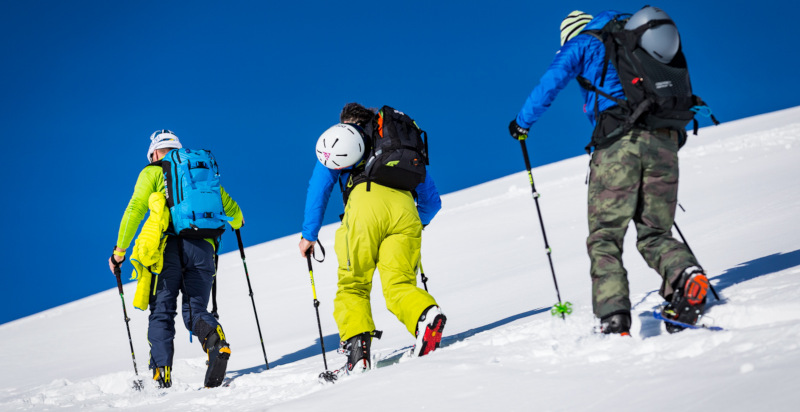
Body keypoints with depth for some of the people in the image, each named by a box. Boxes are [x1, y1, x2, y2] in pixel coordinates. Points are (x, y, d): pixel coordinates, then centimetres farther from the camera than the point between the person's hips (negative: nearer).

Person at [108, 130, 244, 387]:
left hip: (168, 246, -3)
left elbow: (135, 211, -2)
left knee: (162, 313, 5)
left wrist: (119, 250, 4)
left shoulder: (153, 172, 12)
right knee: (195, 310, 9)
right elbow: (233, 211, 23)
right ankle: (216, 341, -24)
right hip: (202, 248, 3)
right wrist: (236, 224, 47)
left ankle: (162, 374, -10)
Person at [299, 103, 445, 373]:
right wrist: (421, 223, 57)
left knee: (353, 285, 5)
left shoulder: (340, 137, 29)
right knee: (399, 284, -2)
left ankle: (356, 341, -17)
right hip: (404, 206, 3)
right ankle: (426, 313, -33)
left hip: (366, 201, -3)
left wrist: (309, 234, 21)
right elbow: (432, 201, 38)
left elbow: (319, 184, 17)